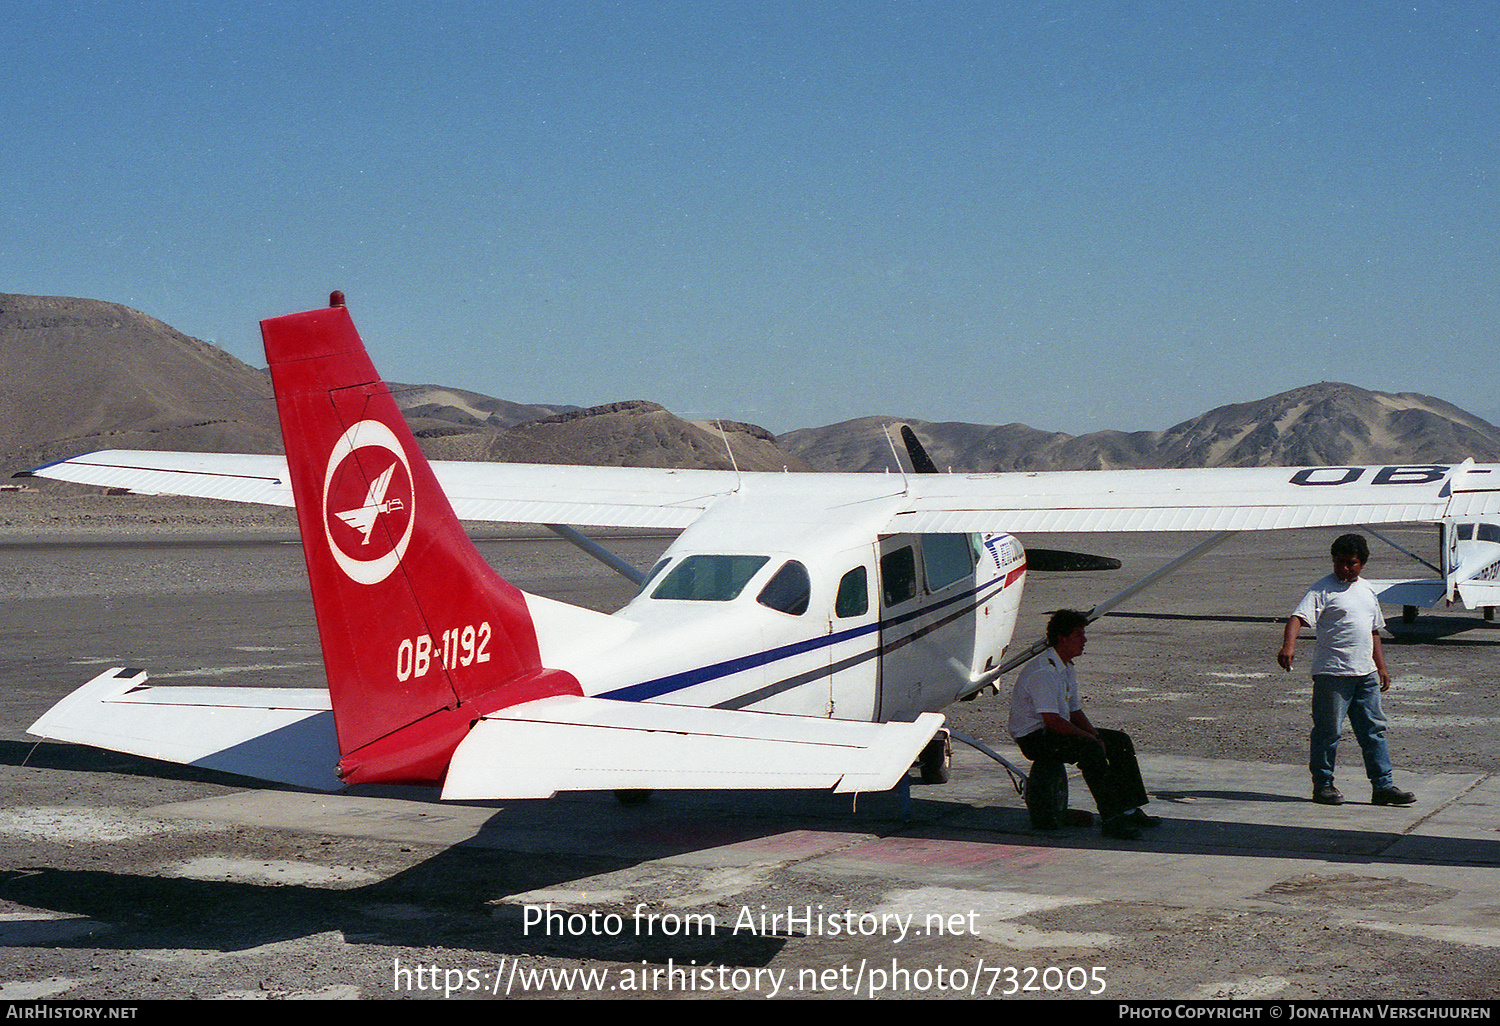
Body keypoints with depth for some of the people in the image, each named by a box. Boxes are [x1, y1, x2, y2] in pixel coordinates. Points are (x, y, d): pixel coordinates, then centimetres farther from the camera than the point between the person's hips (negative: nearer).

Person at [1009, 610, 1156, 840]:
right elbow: (1051, 720, -28)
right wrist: (1093, 739, -22)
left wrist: (1096, 735, -3)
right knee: (1090, 749, -32)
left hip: (1056, 732, 10)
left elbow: (1075, 712, 16)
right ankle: (1111, 819, -30)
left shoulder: (1067, 669, 11)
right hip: (1034, 738, -10)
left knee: (1120, 741, 4)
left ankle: (1129, 810, 6)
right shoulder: (1043, 671, -22)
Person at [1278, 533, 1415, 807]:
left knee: (1374, 728, 7)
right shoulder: (1323, 590, -5)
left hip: (1366, 674, 6)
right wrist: (1288, 645, -36)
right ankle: (1323, 785, 9)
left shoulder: (1367, 591, 16)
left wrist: (1381, 667, 22)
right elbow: (1298, 617, -18)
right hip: (1332, 672, -6)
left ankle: (1383, 785, 12)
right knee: (1328, 731, -1)